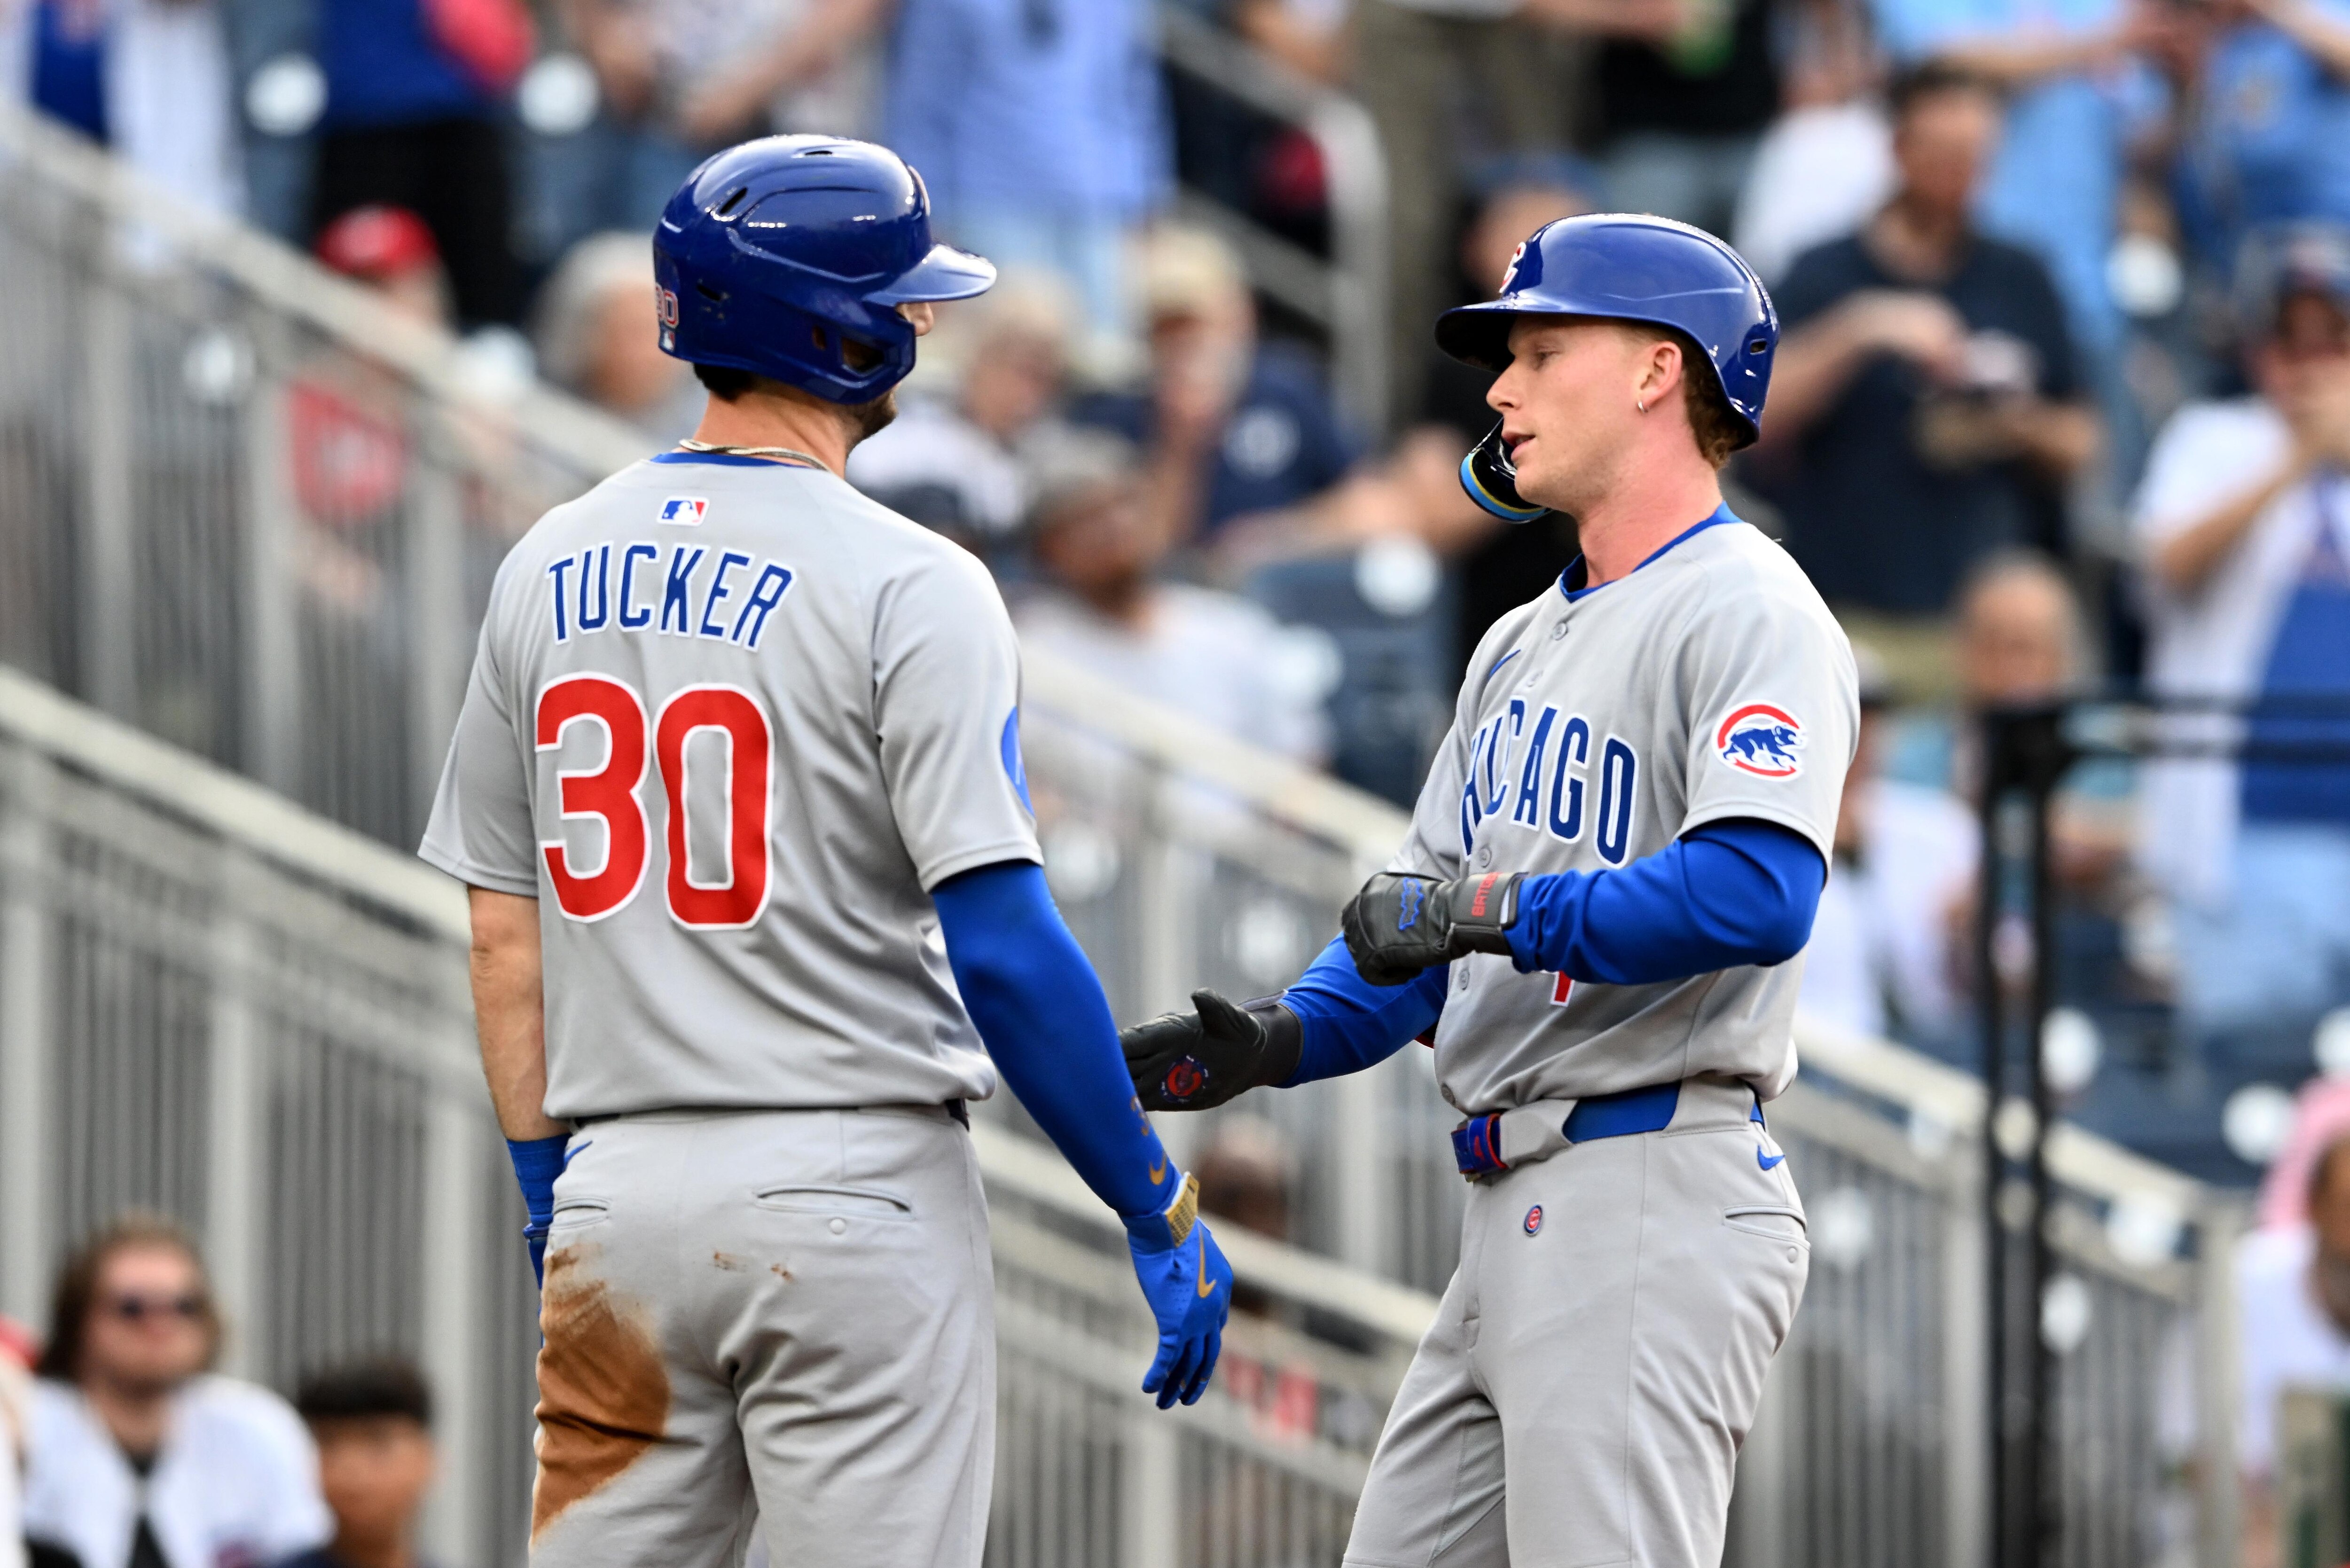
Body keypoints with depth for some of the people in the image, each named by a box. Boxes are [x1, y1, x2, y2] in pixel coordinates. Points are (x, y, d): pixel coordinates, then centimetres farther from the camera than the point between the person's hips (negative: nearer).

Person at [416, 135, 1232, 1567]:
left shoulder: (550, 573, 9)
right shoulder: (908, 586, -10)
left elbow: (505, 930, 12)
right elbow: (1003, 943, -16)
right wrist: (1161, 1217, -9)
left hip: (619, 1186, 5)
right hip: (851, 1190, -5)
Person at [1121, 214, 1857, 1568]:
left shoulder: (1750, 614, -7)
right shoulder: (1524, 645, 24)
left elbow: (1760, 895, -24)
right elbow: (1421, 927, 22)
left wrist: (1506, 909, -20)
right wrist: (1283, 1040, 3)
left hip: (1654, 1203, -10)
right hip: (1513, 1219, 10)